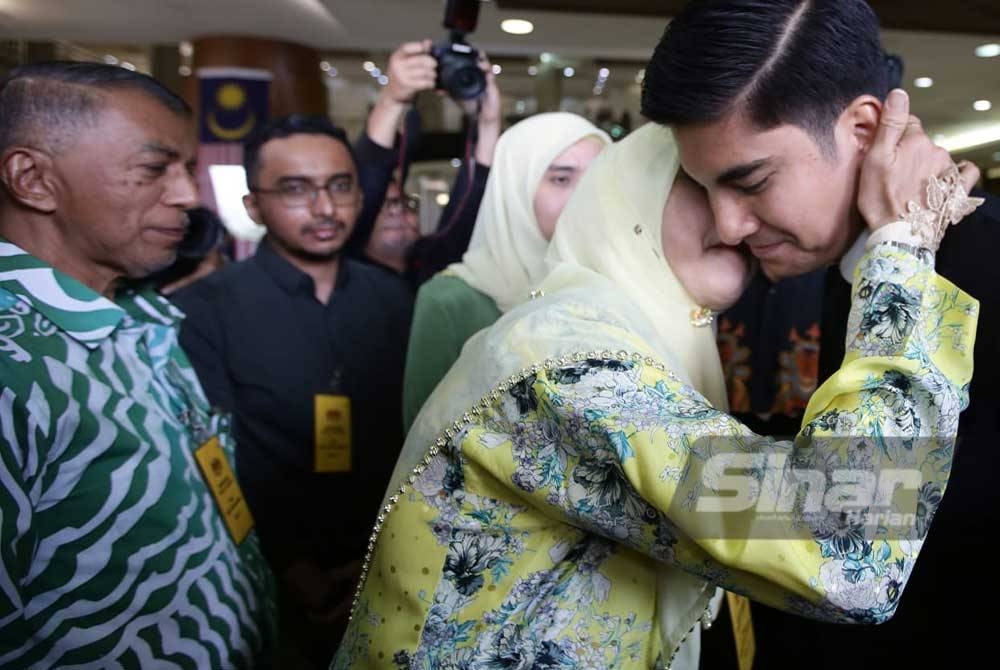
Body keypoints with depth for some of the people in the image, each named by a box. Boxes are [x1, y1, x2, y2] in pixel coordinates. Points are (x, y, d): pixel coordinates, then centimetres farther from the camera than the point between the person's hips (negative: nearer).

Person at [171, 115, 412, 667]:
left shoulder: (391, 298, -1)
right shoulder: (205, 309, -14)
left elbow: (414, 434, 0)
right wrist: (293, 570, -16)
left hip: (386, 574, 4)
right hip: (272, 583, -3)